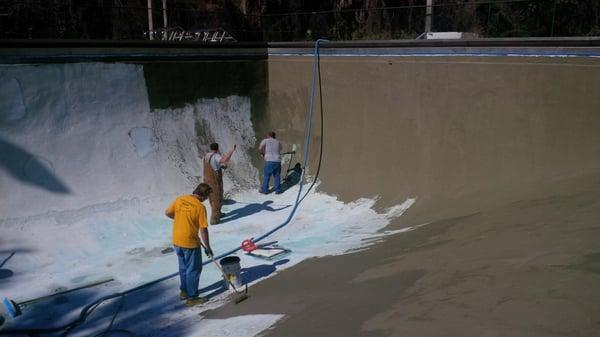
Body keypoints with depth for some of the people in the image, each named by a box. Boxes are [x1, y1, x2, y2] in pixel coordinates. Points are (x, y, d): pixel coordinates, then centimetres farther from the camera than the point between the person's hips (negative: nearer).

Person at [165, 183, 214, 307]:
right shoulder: (200, 207, -18)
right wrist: (208, 248, -6)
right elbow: (203, 230, -16)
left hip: (176, 241, 7)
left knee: (183, 267, 24)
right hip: (190, 243, -7)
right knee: (194, 269, 7)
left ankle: (184, 291, 37)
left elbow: (167, 213, 9)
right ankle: (192, 298, 14)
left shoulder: (179, 199, -2)